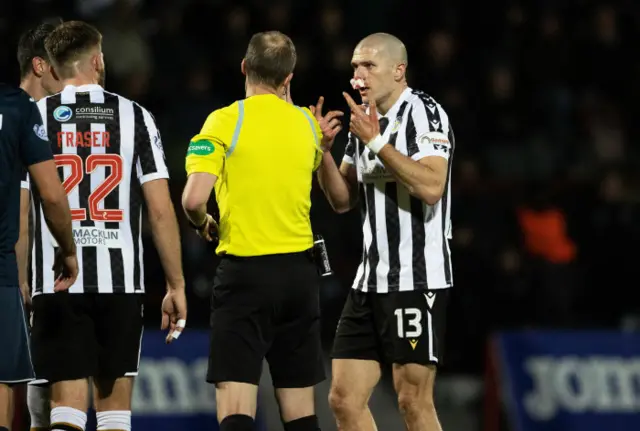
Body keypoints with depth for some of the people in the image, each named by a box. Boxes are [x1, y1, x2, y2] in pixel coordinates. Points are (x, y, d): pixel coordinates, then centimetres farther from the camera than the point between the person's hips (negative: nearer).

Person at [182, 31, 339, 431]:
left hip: (245, 269, -4)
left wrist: (204, 224, 7)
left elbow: (194, 198, -15)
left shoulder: (225, 121, -7)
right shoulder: (307, 123, 6)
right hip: (299, 269, 4)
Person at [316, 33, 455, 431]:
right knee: (344, 398, 3)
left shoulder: (424, 112, -9)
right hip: (371, 279, 8)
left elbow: (431, 187, -22)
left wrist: (376, 142, -19)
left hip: (417, 279, -8)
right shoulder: (365, 121, 15)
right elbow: (343, 200, 18)